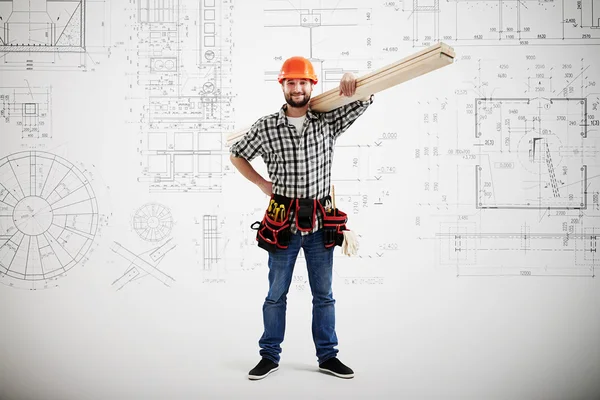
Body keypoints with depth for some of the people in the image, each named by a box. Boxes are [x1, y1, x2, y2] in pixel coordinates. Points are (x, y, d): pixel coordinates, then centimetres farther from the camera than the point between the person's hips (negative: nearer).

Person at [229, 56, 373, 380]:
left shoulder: (328, 121, 0)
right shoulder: (266, 127, -3)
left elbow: (365, 100, -3)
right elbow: (236, 155, 9)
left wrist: (350, 80, -24)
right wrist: (262, 184, 3)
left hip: (320, 223, 2)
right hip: (284, 222, -1)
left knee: (324, 294, 12)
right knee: (276, 293, 10)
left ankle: (327, 356, 25)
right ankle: (269, 356, 24)